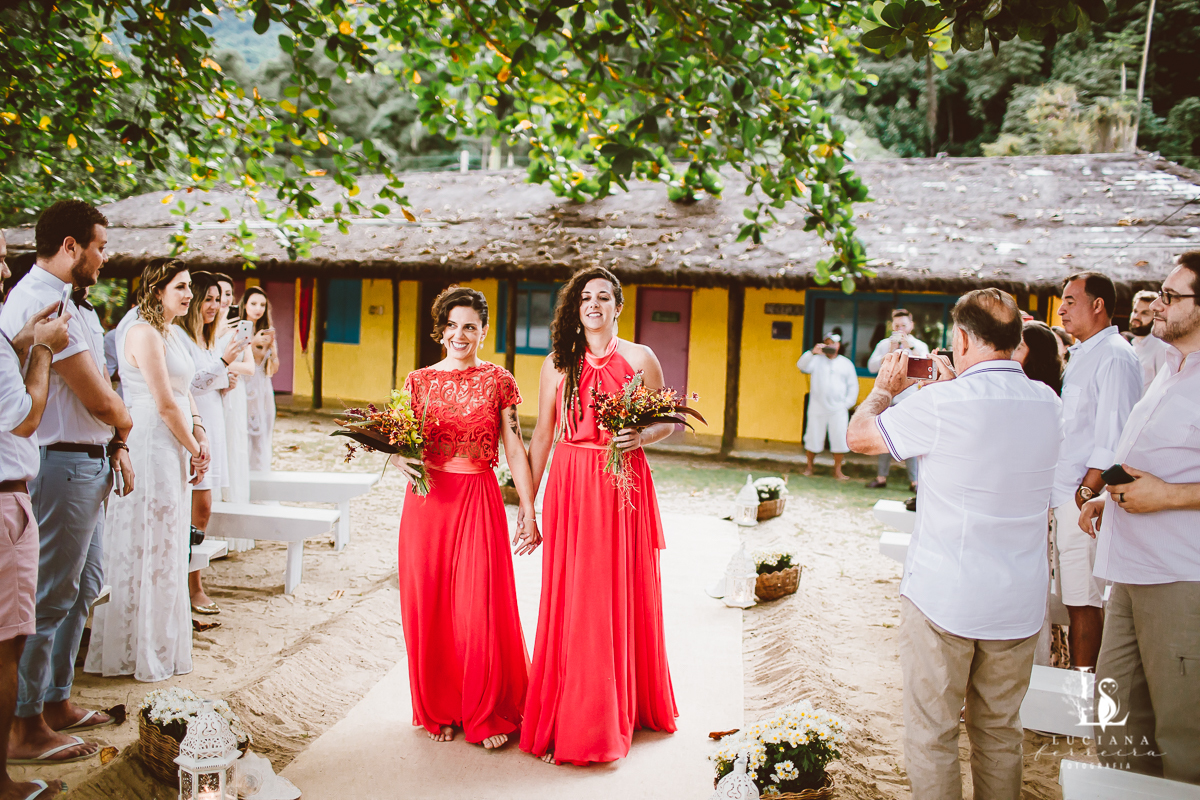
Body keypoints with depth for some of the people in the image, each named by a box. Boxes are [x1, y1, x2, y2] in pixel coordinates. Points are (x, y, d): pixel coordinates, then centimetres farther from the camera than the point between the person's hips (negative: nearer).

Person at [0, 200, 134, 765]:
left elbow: (100, 387, 16)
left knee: (82, 588, 19)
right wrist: (124, 427, 0)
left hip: (89, 461, 10)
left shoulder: (71, 301, 14)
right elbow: (99, 400, -20)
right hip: (63, 464, -10)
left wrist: (115, 445, 8)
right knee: (50, 597, 1)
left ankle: (57, 702, 34)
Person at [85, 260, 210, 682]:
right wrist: (194, 448, -8)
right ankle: (140, 649, 14)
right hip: (150, 449, -9)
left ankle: (159, 642, 29)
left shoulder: (173, 334, 15)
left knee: (168, 547, 16)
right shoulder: (144, 333, -15)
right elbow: (165, 404, -18)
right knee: (147, 547, 1)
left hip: (173, 449, 10)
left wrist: (200, 438, 3)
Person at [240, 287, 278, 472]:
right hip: (243, 392, -5)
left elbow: (274, 369, 10)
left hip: (263, 391, 5)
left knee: (261, 441, 6)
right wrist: (252, 343, -17)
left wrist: (271, 345, -4)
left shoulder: (266, 331, 14)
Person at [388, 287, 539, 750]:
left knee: (480, 607, -1)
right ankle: (439, 710, 26)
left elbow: (515, 451, 0)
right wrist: (401, 459, -12)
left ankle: (487, 713, 17)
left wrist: (529, 512, -4)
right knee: (429, 607, 7)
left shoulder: (498, 381, 2)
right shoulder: (419, 381, 8)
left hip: (479, 501, -2)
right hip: (427, 499, 2)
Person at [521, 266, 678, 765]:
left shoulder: (639, 359, 2)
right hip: (569, 485, 1)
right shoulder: (558, 363, 6)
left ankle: (619, 711, 23)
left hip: (623, 484, -1)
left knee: (621, 593, 5)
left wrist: (642, 436, -15)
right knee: (569, 597, 3)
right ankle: (569, 719, 18)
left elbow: (669, 421, 7)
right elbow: (542, 434, 8)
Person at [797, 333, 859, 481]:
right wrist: (812, 352, -28)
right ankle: (809, 467, 19)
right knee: (813, 438, 4)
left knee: (840, 439, -2)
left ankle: (837, 470, 7)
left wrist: (848, 404, 2)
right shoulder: (817, 360, 6)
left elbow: (853, 386, 13)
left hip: (838, 409, 1)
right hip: (817, 407, -1)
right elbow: (801, 366, -13)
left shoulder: (846, 363, 12)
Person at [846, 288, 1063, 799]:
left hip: (942, 597, -5)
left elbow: (859, 435, -4)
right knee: (1000, 731, 19)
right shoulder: (1047, 403, 1)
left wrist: (885, 388, 12)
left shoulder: (943, 404, -18)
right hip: (1020, 602, 6)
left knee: (932, 733, 9)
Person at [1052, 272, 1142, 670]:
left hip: (1085, 502, -9)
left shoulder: (1114, 357, -13)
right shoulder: (1081, 354, 17)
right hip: (1066, 496, 9)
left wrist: (1086, 494, -18)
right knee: (1073, 597, 15)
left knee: (1083, 601, -3)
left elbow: (1112, 441, -19)